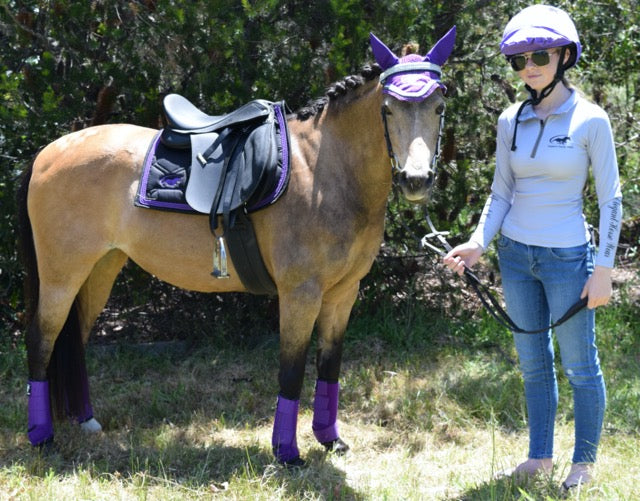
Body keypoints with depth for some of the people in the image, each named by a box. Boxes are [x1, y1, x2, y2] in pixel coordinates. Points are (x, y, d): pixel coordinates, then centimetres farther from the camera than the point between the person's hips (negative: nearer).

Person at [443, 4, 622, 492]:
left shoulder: (590, 120, -10)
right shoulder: (511, 121, 3)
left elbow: (611, 199, -8)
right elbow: (502, 192, 9)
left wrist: (603, 269, -11)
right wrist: (478, 242, -5)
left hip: (567, 257, -5)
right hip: (516, 254, 5)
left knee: (580, 365, 6)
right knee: (533, 363, 14)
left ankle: (585, 461, 21)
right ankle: (540, 456, 27)